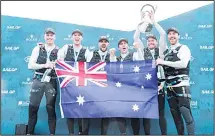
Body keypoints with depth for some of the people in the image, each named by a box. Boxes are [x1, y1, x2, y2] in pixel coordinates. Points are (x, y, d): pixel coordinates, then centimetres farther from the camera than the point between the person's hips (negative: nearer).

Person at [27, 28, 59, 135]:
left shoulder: (59, 51, 4)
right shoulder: (38, 48, 4)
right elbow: (30, 65, -3)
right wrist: (44, 65, -16)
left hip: (51, 82, -1)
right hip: (38, 80, 1)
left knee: (51, 107, 4)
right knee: (33, 107, 5)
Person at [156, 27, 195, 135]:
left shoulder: (183, 48, 0)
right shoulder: (166, 51, 17)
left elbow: (183, 64, -16)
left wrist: (164, 62, -15)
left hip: (181, 85, -6)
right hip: (170, 87, 6)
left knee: (186, 114, -9)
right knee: (175, 115, 10)